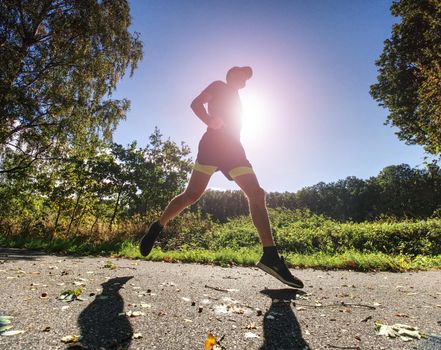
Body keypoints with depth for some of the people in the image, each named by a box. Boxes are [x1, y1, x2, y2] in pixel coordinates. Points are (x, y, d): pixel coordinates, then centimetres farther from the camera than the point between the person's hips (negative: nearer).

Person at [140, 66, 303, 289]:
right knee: (192, 194, -12)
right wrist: (209, 120, -18)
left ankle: (270, 256, -15)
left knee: (257, 195, -11)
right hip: (213, 143, -6)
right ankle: (157, 227, 11)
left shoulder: (236, 100, 33)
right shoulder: (218, 86, 15)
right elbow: (196, 103, -1)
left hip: (233, 148, 6)